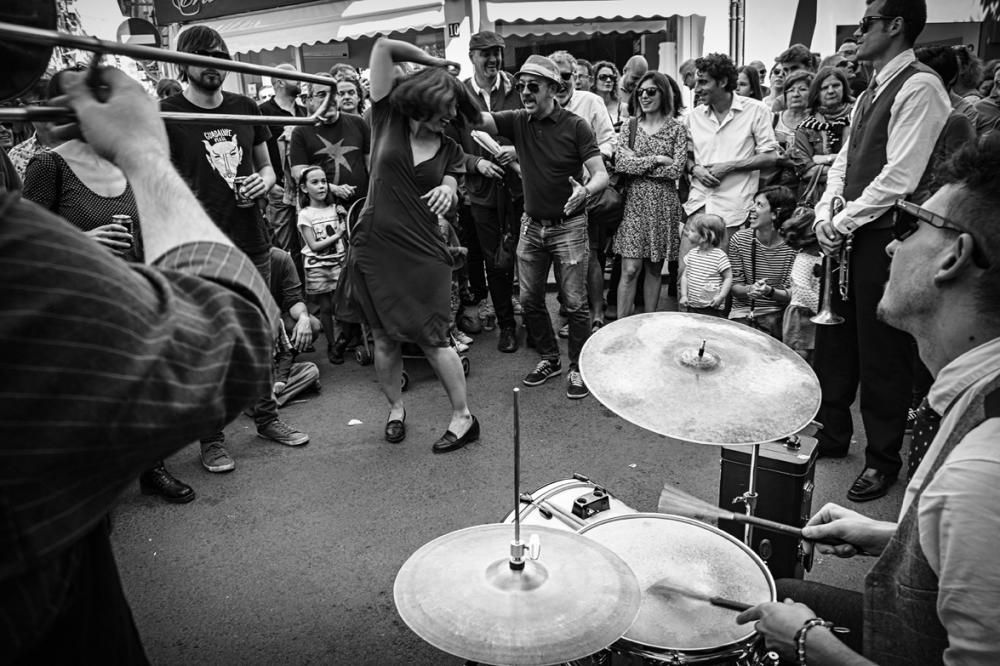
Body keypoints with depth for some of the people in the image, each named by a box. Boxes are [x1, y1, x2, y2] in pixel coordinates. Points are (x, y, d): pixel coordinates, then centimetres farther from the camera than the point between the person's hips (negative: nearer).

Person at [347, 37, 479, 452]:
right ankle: (396, 408, 32)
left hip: (422, 252, 0)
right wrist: (433, 61, 7)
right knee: (385, 340, 10)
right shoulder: (389, 118, 1)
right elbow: (383, 47, -1)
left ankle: (463, 417, 14)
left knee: (431, 338, 1)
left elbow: (448, 202, 8)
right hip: (375, 248, 0)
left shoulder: (450, 150, 8)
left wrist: (450, 189, -14)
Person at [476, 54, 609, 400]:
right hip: (531, 225, 5)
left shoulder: (575, 126, -10)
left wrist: (585, 191, -35)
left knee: (574, 303, 0)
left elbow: (601, 174, -13)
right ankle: (549, 359, 30)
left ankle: (578, 368, 17)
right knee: (529, 299, 11)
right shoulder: (517, 121, 1)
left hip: (568, 226, -4)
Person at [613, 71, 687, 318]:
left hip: (663, 205, 0)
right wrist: (656, 159, -11)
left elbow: (677, 169, -9)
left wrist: (638, 163, -6)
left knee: (654, 270, 8)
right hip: (634, 203, 0)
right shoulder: (630, 126, 8)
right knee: (630, 269, -5)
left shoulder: (677, 129, 3)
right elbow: (619, 163, -6)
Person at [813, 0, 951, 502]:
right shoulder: (870, 95, 17)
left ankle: (883, 460, 18)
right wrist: (826, 216, 1)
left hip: (886, 239, -8)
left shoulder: (919, 88, -11)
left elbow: (900, 177, -19)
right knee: (833, 342, 14)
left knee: (881, 355, 2)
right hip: (850, 236, 8)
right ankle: (831, 434, 31)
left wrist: (844, 221, -14)